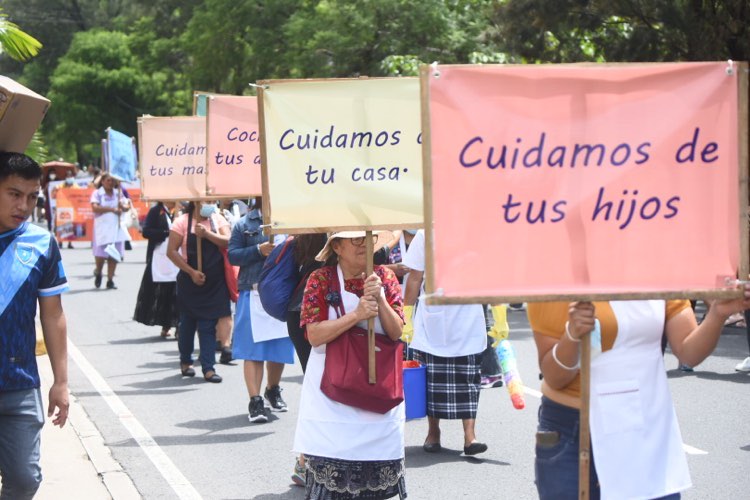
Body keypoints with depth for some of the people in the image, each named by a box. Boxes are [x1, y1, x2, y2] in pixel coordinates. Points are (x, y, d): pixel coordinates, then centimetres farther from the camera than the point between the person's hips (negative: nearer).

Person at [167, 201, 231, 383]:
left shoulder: (218, 220, 4)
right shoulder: (182, 222, -5)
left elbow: (227, 242, -9)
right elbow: (171, 251, -8)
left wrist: (207, 233, -22)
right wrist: (191, 272, -13)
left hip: (214, 281, 1)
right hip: (190, 281, -1)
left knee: (209, 324, -1)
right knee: (188, 322, 11)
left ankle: (208, 368, 0)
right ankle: (185, 361, 29)